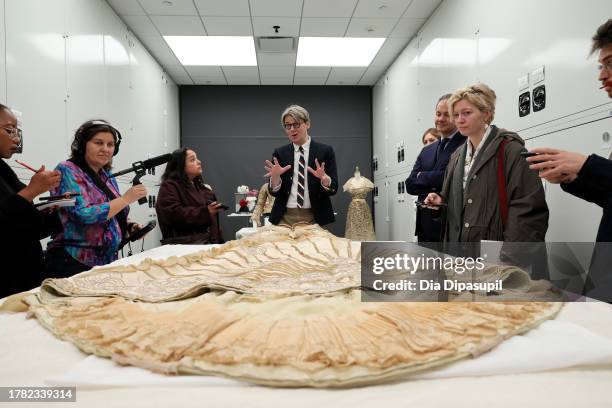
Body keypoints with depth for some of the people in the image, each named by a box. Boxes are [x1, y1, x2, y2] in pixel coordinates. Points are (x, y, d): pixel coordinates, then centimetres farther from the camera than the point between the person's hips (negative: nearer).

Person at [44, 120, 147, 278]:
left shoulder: (108, 177, 10)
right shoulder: (67, 171, -9)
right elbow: (85, 215, -22)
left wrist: (129, 228, 0)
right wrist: (126, 198, -16)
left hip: (107, 262, 7)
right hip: (73, 264, -6)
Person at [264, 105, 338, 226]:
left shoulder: (325, 151, -1)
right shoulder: (280, 153, 5)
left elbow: (333, 189, -5)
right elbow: (275, 192, 1)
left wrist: (324, 178, -25)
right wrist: (275, 176, -18)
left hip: (314, 218, -1)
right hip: (285, 217, 2)